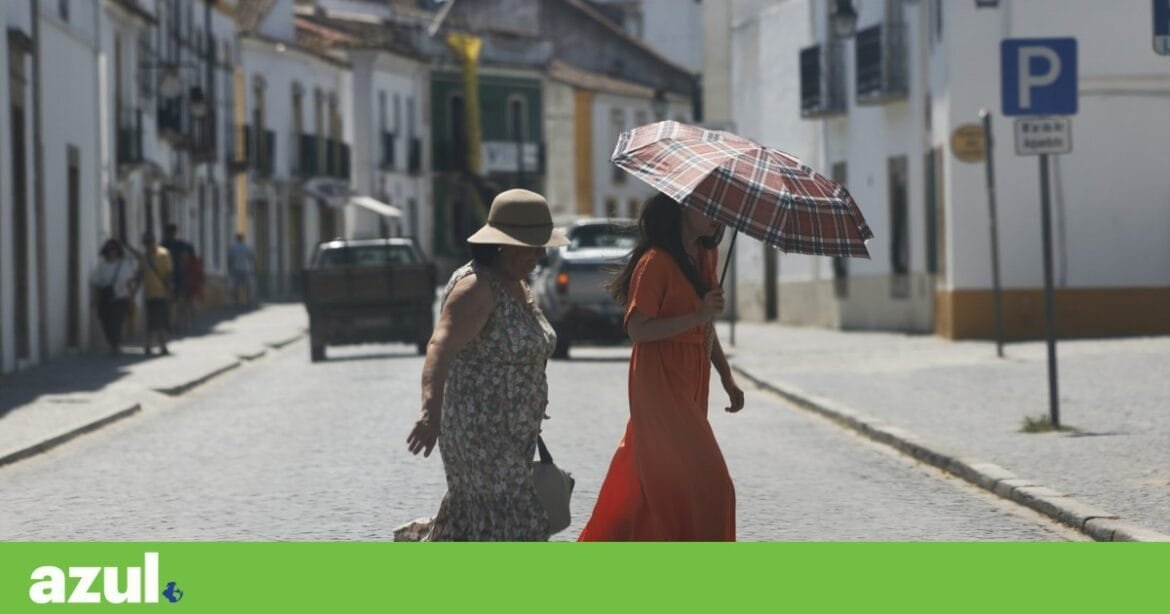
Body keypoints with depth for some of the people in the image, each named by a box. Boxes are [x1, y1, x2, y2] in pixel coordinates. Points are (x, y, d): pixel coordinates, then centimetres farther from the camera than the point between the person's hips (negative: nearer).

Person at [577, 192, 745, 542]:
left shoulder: (706, 257, 11)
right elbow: (637, 328, -20)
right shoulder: (656, 262, -15)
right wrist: (696, 316, -26)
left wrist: (727, 378, 18)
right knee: (704, 483, -9)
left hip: (691, 383, 8)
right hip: (661, 382, -8)